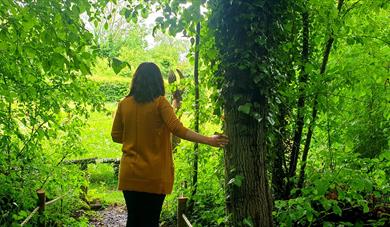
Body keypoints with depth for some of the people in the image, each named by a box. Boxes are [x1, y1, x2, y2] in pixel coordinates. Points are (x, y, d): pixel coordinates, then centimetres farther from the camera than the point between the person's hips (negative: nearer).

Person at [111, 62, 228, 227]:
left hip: (130, 174, 3)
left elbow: (116, 136, 7)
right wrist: (209, 140, -14)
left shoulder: (124, 104, 2)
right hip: (153, 176, -3)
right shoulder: (159, 102, -8)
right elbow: (178, 129, -17)